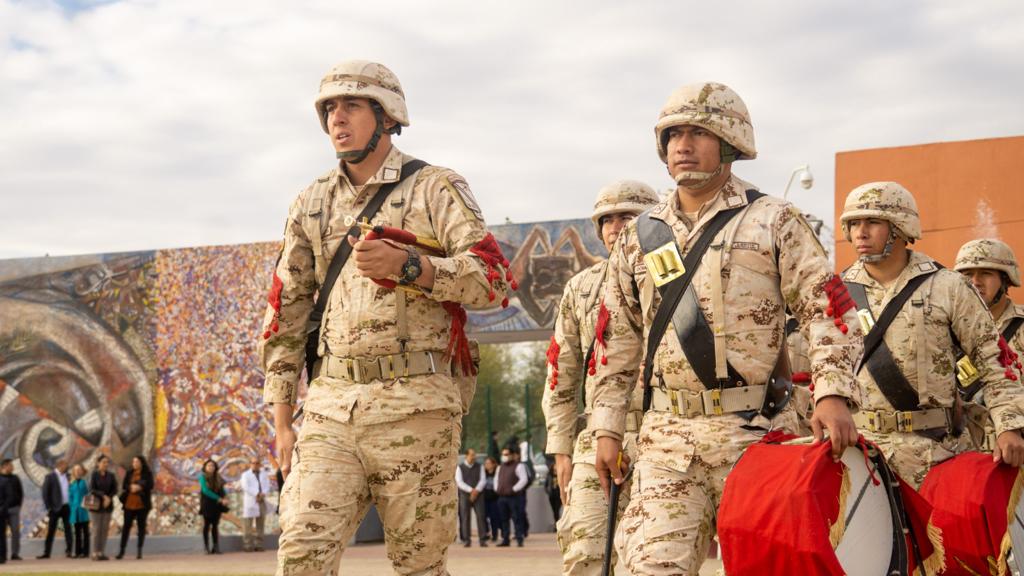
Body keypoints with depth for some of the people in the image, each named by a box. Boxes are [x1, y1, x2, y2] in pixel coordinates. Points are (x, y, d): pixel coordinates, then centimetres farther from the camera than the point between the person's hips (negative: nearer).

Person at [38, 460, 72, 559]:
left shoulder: (67, 476, 10)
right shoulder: (50, 477, -5)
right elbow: (45, 493, -7)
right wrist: (49, 508, -10)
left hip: (67, 507, 4)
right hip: (55, 508, -4)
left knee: (68, 529, 3)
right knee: (51, 531, 0)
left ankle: (68, 551, 7)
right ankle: (46, 552, 4)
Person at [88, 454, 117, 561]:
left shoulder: (111, 475, 7)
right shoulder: (94, 475, -4)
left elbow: (115, 490, 3)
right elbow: (91, 489, -10)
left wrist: (109, 498, -13)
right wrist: (103, 495, -18)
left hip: (107, 505, 4)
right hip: (96, 505, -4)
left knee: (105, 529, 2)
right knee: (96, 529, -5)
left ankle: (102, 553, 6)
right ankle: (95, 553, -3)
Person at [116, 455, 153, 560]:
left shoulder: (147, 474, 3)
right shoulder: (129, 473, 11)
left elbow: (150, 485, -9)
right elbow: (124, 486, 3)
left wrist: (139, 487, -22)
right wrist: (131, 487, -16)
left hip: (142, 504, -2)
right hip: (129, 504, 2)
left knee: (141, 526, 3)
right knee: (126, 527, 0)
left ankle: (139, 550, 8)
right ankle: (122, 550, 5)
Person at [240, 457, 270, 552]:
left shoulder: (264, 474, 18)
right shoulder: (245, 475, 6)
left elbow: (267, 485, 7)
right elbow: (245, 487, -8)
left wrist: (263, 494, -13)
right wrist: (256, 494, -16)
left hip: (262, 502, 4)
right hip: (250, 502, -4)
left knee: (260, 524, 4)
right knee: (248, 524, -7)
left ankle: (258, 545, 6)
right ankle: (247, 545, -8)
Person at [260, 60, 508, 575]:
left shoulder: (435, 190, 4)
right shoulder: (311, 205, 17)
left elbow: (494, 280, -6)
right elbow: (285, 314, 19)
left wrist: (406, 266, -20)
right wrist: (281, 418, 14)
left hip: (413, 404, -3)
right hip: (330, 404, 4)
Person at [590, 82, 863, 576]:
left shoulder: (773, 223, 3)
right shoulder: (640, 236, 15)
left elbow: (827, 311, -5)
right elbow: (617, 341, 18)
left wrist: (832, 392, -19)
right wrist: (607, 429, 13)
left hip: (755, 430, -3)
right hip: (667, 436, 3)